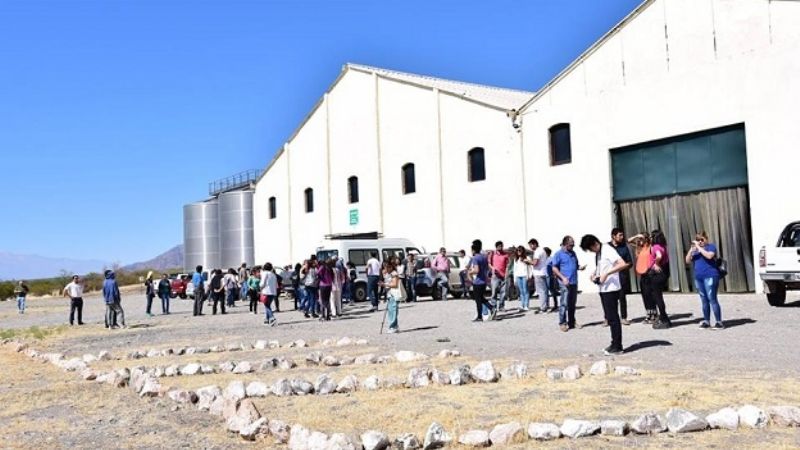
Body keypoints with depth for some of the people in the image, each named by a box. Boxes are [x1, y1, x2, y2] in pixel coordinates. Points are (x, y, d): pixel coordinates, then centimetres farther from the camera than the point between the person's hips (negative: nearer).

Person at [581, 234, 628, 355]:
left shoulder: (608, 250, -13)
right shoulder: (598, 253, 13)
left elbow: (623, 264, -22)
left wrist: (606, 274, -23)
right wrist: (594, 274, 7)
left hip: (611, 289, -9)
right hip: (603, 289, 9)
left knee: (613, 317, -4)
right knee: (610, 317, 12)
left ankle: (617, 347, 1)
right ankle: (615, 344, 20)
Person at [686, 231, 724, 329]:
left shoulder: (711, 246, 1)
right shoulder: (695, 249, 18)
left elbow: (709, 256, -19)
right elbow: (688, 261, 8)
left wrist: (699, 247, -15)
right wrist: (691, 250, -6)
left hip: (710, 277, -6)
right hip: (698, 278, 6)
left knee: (712, 299, -10)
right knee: (704, 300, 9)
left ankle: (719, 322, -7)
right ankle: (706, 321, 14)